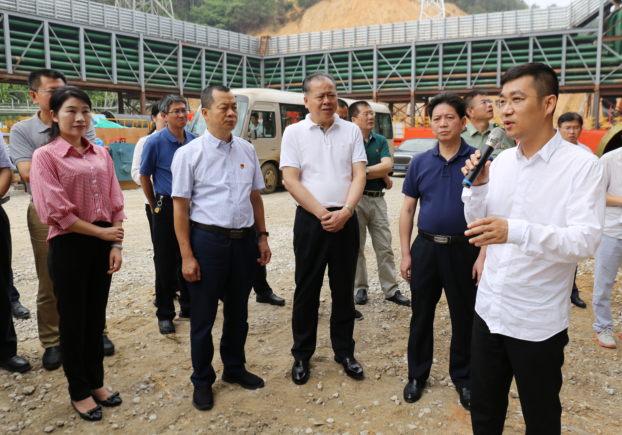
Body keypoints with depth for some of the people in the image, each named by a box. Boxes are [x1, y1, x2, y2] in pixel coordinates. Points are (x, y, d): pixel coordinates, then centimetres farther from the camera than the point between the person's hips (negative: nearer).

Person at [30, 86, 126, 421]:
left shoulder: (101, 154, 8)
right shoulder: (45, 156, -7)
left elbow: (115, 204, 7)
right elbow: (57, 212, -13)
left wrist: (116, 244, -2)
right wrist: (101, 232, -11)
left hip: (102, 245, 5)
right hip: (69, 246, -4)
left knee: (96, 317, 15)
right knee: (73, 320, 8)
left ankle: (96, 383, 31)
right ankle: (79, 392, 25)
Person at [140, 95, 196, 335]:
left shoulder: (194, 141, 5)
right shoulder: (155, 141, -8)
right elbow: (144, 176, 0)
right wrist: (155, 205, 4)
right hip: (167, 207, -4)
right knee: (166, 262, 3)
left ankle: (188, 306, 27)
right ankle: (165, 314, 15)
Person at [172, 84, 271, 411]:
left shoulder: (247, 150, 7)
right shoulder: (189, 154, -6)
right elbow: (180, 206, -8)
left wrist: (262, 236, 9)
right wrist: (187, 256, -12)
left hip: (244, 240, 4)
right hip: (208, 240, -4)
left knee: (238, 311, 18)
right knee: (203, 316, 8)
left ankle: (234, 368, 39)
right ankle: (202, 381, 28)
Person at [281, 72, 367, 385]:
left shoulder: (351, 131, 7)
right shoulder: (294, 133, 1)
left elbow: (359, 175, 0)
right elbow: (291, 180, -7)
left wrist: (345, 212, -15)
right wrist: (322, 213, -14)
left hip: (346, 220, 2)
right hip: (310, 220, -2)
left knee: (344, 289, 11)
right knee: (307, 289, 7)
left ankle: (344, 351, 27)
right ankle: (302, 354, 22)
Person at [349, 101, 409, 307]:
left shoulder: (380, 141, 10)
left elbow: (388, 165, -7)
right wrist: (382, 175, -6)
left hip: (377, 199, 4)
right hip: (356, 199, -3)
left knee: (385, 248, 7)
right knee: (357, 248, 7)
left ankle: (391, 290, 15)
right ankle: (361, 288, 20)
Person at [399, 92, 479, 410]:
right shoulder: (420, 163, 4)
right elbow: (407, 209, 6)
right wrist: (405, 253, 1)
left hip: (463, 249, -2)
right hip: (425, 247, 2)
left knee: (464, 318, 9)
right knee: (421, 315, 11)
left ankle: (463, 378, 30)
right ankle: (417, 374, 29)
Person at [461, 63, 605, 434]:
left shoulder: (583, 166, -12)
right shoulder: (501, 161, 3)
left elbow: (586, 240, -23)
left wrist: (515, 231, -37)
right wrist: (478, 187, -9)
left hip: (538, 322, -4)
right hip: (490, 309, 5)